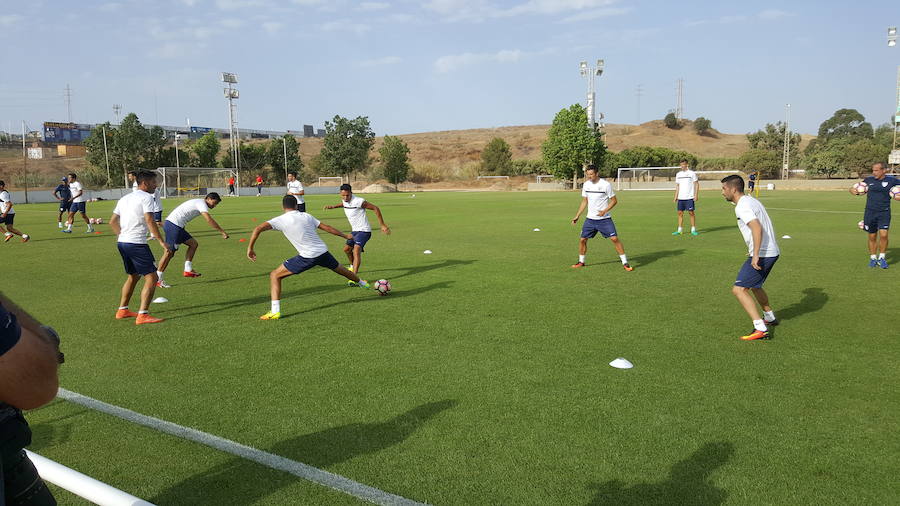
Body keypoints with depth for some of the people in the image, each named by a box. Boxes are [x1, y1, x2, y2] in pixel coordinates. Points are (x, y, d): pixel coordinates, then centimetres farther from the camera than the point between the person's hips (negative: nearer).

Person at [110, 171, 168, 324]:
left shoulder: (125, 198, 18)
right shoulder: (146, 197, -8)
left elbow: (112, 222, 20)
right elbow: (149, 221, -18)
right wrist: (161, 241, -16)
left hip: (122, 242, 9)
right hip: (137, 243, -9)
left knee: (133, 276, 24)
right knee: (151, 277, -6)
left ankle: (122, 310, 32)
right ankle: (142, 315, -11)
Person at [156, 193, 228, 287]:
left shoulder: (198, 203, 21)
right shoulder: (201, 203, -10)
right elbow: (209, 220, -20)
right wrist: (222, 231, -20)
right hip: (173, 225, -10)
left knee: (193, 243, 9)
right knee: (169, 252, -7)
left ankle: (188, 270, 8)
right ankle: (157, 279, -2)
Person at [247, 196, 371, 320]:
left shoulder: (280, 220, -2)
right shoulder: (307, 216, 11)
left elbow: (258, 229, -12)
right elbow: (327, 227, 15)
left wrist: (250, 248, -3)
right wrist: (345, 235, 28)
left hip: (307, 257, -5)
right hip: (323, 252, 6)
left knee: (274, 275, 5)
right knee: (339, 268, 34)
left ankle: (275, 311, -7)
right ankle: (362, 283, 60)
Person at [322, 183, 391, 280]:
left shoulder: (358, 201, -23)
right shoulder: (344, 201, 1)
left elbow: (375, 208, -18)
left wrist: (382, 225, -18)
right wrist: (333, 206, 16)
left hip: (364, 231, -9)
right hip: (355, 230, 9)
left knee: (356, 251, -27)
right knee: (347, 249, 25)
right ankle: (353, 266, 53)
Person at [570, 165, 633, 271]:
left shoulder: (606, 184, -11)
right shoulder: (586, 184, 4)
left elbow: (614, 200, -6)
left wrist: (605, 211, -20)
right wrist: (577, 216, 12)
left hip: (604, 219, -4)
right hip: (590, 219, 5)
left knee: (614, 238, -12)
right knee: (583, 239, 3)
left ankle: (625, 263, -3)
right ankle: (581, 262, 24)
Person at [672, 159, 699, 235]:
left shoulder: (692, 173, -1)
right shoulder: (678, 174, 12)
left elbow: (696, 184, -1)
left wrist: (696, 195, -9)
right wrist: (675, 197, 10)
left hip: (689, 197, -4)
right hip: (680, 197, 4)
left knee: (691, 212, -3)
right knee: (680, 213, 4)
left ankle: (693, 230, 4)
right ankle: (679, 230, 7)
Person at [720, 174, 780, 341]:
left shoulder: (742, 206, -16)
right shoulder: (751, 200, 15)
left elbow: (757, 228, -28)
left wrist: (755, 255, -29)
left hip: (762, 254, -11)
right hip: (772, 251, 11)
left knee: (739, 289, -11)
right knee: (754, 286, 29)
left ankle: (761, 329, -15)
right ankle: (770, 317, 45)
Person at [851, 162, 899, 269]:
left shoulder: (891, 180, 0)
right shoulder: (868, 180, 5)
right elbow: (855, 188, 16)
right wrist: (852, 190, -6)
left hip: (884, 213, -2)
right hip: (870, 212, 2)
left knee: (883, 235, -13)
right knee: (872, 237, 8)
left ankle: (881, 258, 7)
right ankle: (873, 258, 24)